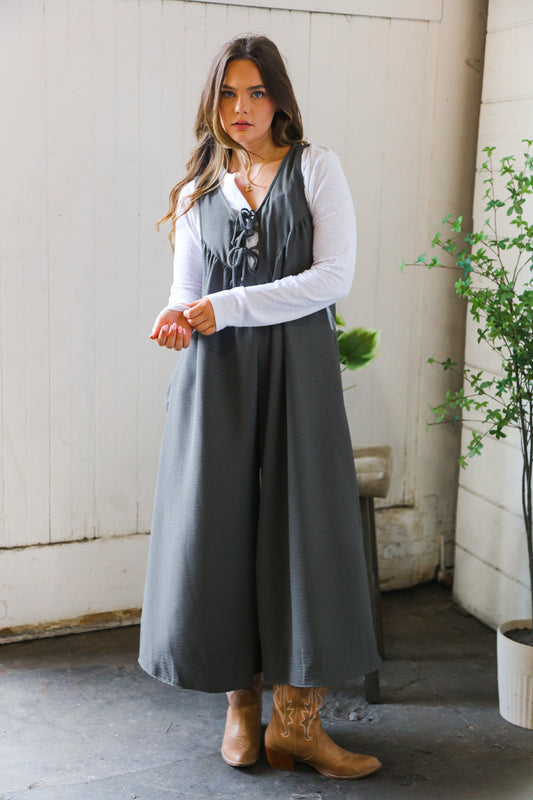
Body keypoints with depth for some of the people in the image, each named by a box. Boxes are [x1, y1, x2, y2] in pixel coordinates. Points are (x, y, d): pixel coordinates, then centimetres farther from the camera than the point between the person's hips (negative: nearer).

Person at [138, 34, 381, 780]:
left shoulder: (316, 168, 4)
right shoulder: (197, 192, 14)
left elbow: (335, 275, -7)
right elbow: (186, 287, 13)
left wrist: (227, 308, -13)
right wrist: (178, 319, -13)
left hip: (296, 364, -2)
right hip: (215, 374, 2)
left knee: (302, 524, -3)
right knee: (217, 527, 1)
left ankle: (297, 719, 7)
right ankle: (241, 702, 18)